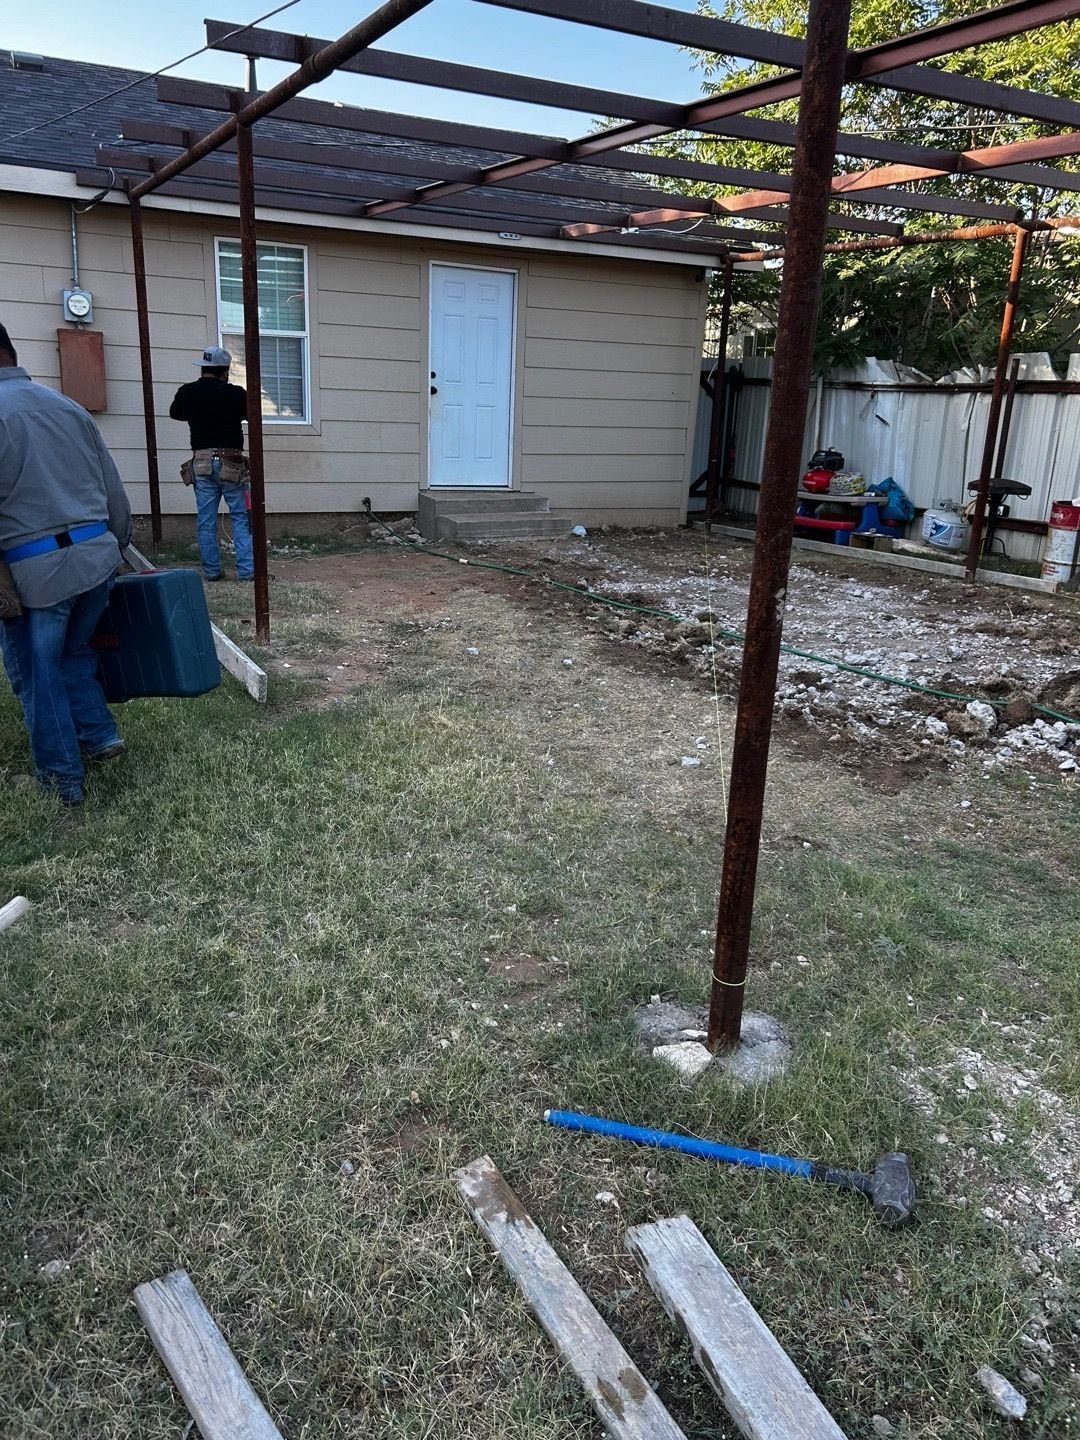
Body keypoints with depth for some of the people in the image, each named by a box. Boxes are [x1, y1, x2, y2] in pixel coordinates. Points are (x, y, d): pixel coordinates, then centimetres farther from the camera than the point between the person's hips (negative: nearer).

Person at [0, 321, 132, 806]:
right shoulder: (68, 407, 9)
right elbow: (115, 493, 13)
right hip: (97, 556, 6)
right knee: (73, 652, 27)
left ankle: (62, 779, 20)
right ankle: (100, 733, 24)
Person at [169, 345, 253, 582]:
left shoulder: (186, 392, 1)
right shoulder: (235, 393, -8)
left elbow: (175, 413, 22)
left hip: (201, 462, 3)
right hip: (230, 462, -3)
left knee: (206, 520, 8)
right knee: (241, 518, 3)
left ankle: (211, 570, 10)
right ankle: (246, 569, -2)